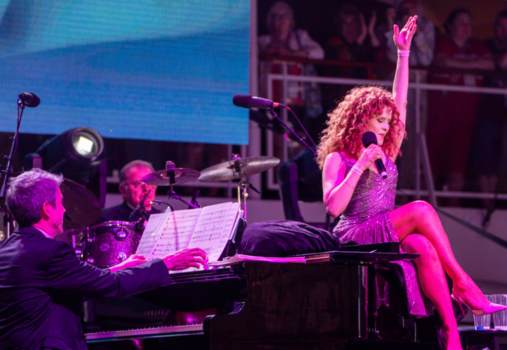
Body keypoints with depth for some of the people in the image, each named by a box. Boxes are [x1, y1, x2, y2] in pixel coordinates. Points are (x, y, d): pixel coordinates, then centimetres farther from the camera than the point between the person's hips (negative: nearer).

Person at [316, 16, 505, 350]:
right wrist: (360, 166, -15)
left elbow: (400, 103, 18)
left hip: (390, 236, 5)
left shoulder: (387, 153, 19)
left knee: (423, 247, -31)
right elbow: (333, 206, -13)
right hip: (356, 239, -5)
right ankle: (463, 284, -26)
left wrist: (404, 52, 14)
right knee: (421, 210, -28)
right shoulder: (337, 159, 2)